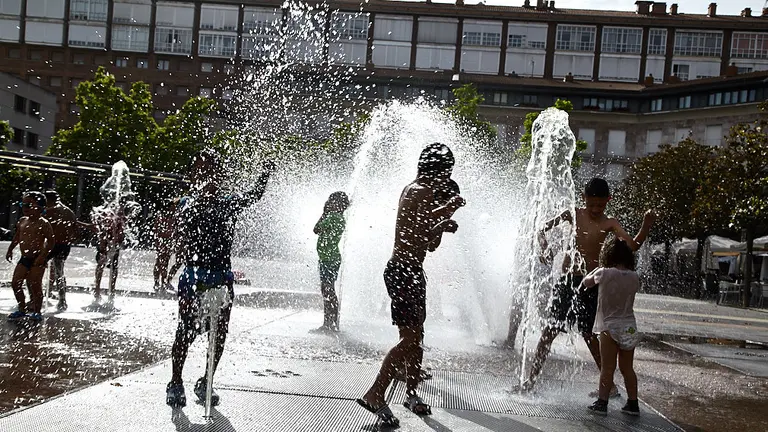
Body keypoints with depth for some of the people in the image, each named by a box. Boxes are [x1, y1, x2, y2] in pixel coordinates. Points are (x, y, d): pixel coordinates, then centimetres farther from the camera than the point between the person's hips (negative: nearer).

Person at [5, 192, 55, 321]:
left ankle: (37, 312, 10)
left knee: (35, 285, -3)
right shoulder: (22, 221, 10)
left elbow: (51, 240, -14)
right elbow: (17, 236, 24)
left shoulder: (43, 223, -12)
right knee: (15, 283, 6)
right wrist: (10, 249, 19)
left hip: (37, 259, -7)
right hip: (24, 258, 7)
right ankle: (22, 309, 19)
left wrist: (43, 256, -20)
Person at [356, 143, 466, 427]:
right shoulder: (422, 191, -10)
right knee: (409, 339, -14)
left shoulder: (417, 190, 20)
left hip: (411, 271, 11)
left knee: (416, 338, 16)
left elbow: (429, 243, 28)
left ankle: (412, 394, 26)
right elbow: (420, 225, -31)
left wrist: (442, 225, 11)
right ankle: (375, 395, -13)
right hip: (404, 270, -11)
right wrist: (450, 208, -20)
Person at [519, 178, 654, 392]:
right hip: (567, 279, 2)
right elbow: (543, 231, 9)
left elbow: (632, 245, -16)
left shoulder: (609, 224, -3)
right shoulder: (573, 215, 2)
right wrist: (546, 249, -9)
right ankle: (531, 379, 9)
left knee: (588, 334, 3)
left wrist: (646, 225, -31)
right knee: (550, 330, 3)